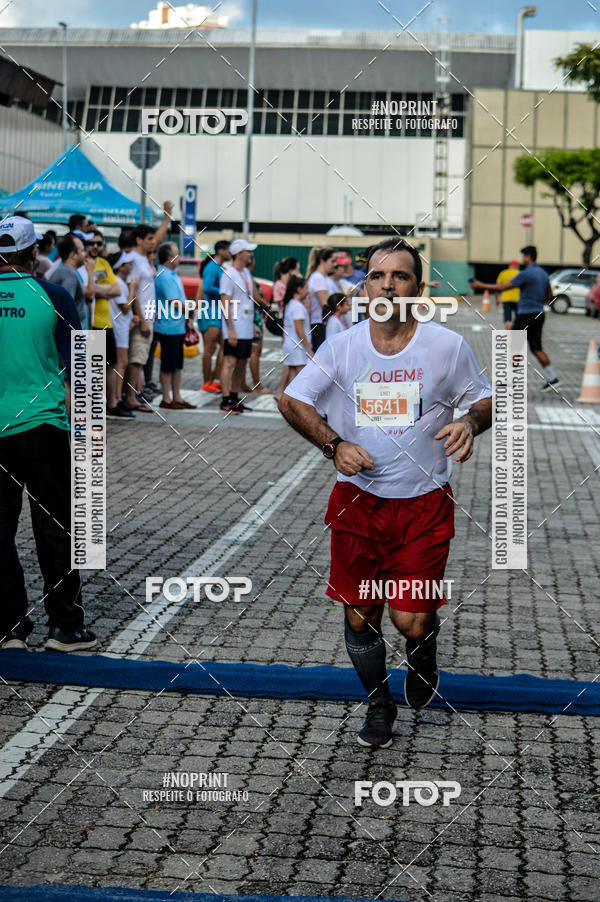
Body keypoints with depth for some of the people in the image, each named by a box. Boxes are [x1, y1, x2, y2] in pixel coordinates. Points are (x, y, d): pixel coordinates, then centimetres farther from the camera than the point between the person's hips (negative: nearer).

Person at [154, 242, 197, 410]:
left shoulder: (172, 274, 14)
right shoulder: (165, 276, -17)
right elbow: (176, 303, -19)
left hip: (178, 327, 10)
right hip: (169, 328, -10)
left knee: (177, 364, 14)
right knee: (168, 365, -1)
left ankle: (177, 397, 21)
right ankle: (166, 399, 6)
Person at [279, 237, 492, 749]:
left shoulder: (447, 346, -5)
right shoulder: (342, 347, -2)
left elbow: (484, 398, 8)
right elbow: (292, 400, 4)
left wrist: (470, 423, -16)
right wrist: (333, 444, -12)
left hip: (424, 503, -2)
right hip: (358, 500, 2)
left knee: (411, 621, -7)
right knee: (359, 618, 5)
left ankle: (423, 658, 32)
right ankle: (379, 704, 32)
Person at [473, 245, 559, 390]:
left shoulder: (526, 274, -15)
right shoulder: (543, 273, 11)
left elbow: (503, 287, -15)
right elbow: (550, 296, 19)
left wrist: (481, 285, -9)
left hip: (526, 315, -8)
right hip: (539, 314, 8)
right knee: (536, 348, 11)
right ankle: (552, 378, 5)